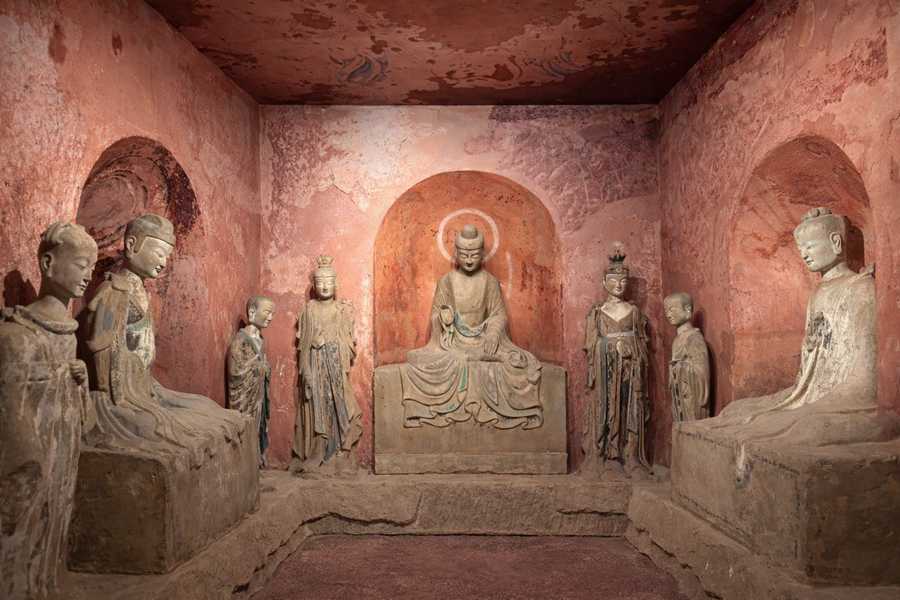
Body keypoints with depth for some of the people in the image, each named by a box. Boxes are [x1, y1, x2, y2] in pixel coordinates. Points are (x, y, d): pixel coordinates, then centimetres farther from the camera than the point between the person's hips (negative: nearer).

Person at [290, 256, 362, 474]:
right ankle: (315, 459, 10)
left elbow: (350, 343, 6)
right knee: (316, 412, 1)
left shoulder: (343, 310, 5)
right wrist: (306, 374, -7)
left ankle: (339, 458, 10)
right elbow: (303, 345, 0)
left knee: (338, 410, 2)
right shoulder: (309, 311, 3)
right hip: (316, 369, 0)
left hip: (338, 370, 1)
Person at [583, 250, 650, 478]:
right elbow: (591, 344, 2)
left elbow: (642, 341, 10)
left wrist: (641, 369, 1)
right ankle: (605, 458, 4)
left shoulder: (634, 311, 10)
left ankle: (630, 458, 10)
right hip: (606, 366, -2)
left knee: (631, 411, 3)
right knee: (606, 409, -2)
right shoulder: (597, 311, 4)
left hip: (631, 368, 2)